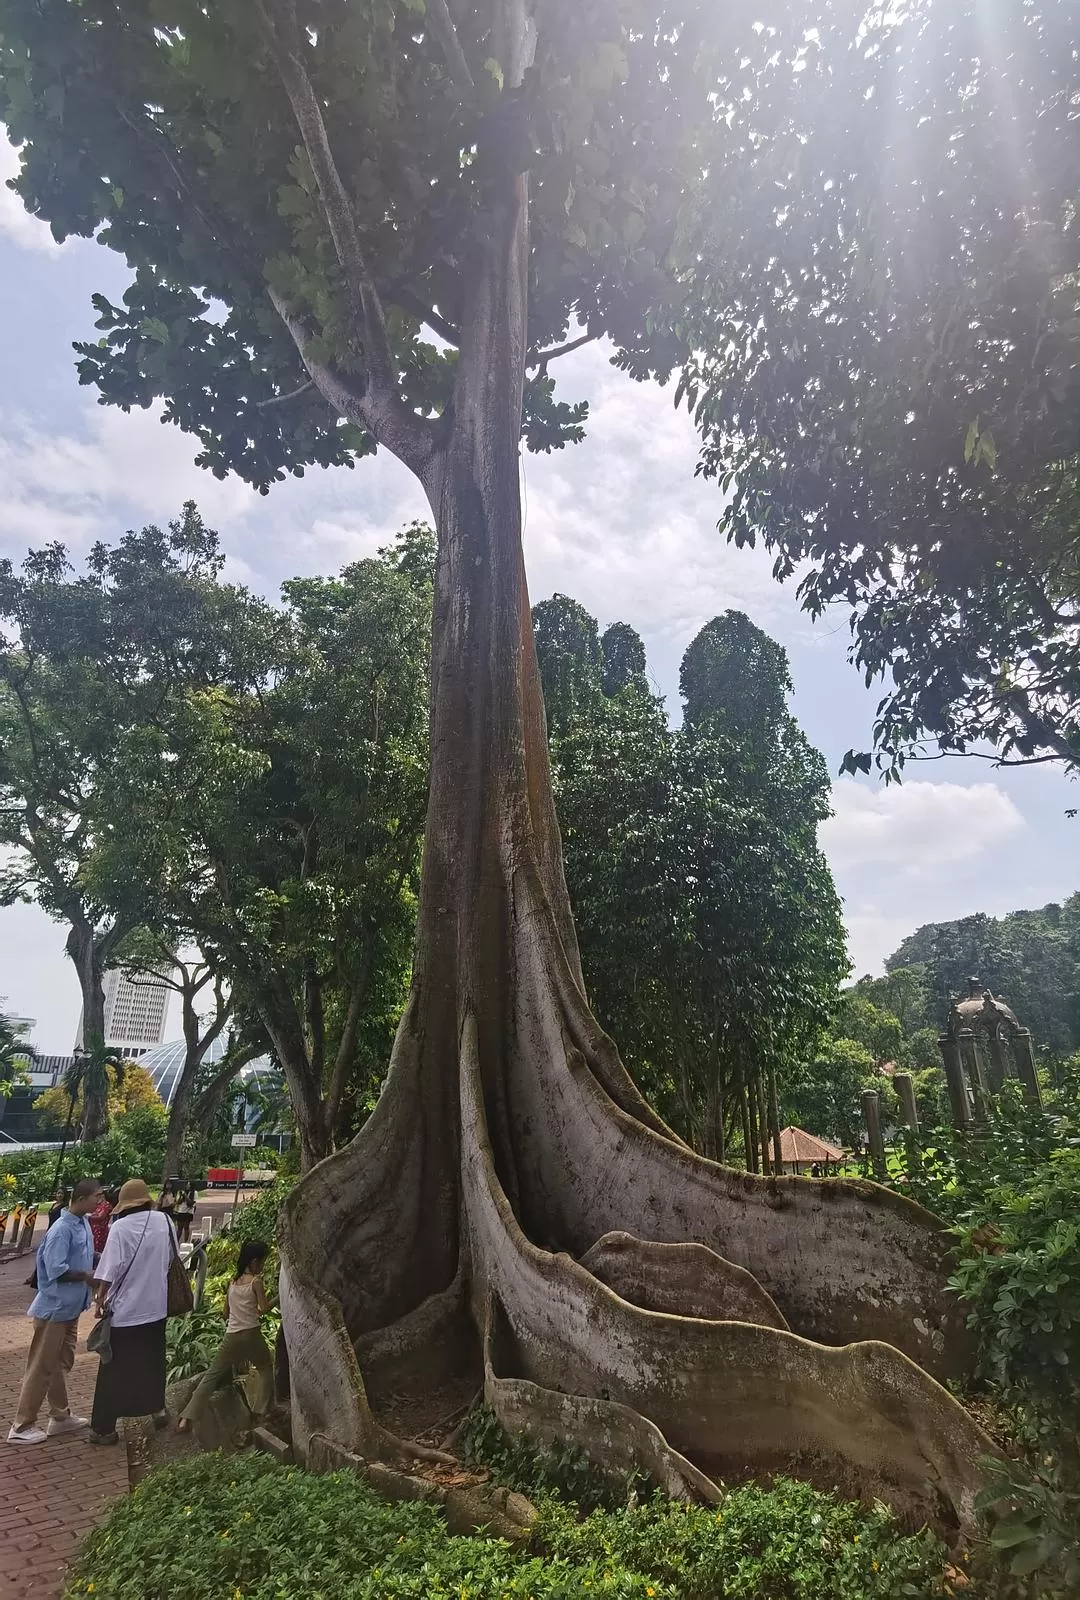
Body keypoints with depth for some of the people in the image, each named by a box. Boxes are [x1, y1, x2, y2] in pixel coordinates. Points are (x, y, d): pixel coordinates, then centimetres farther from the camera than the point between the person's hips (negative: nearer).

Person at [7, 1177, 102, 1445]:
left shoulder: (83, 1223, 2)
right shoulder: (62, 1229, -25)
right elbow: (55, 1270, -27)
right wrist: (87, 1276, -20)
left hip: (71, 1307, 9)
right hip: (55, 1307, -9)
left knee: (62, 1362, 18)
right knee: (42, 1367, 3)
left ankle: (60, 1417, 30)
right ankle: (22, 1426, 15)